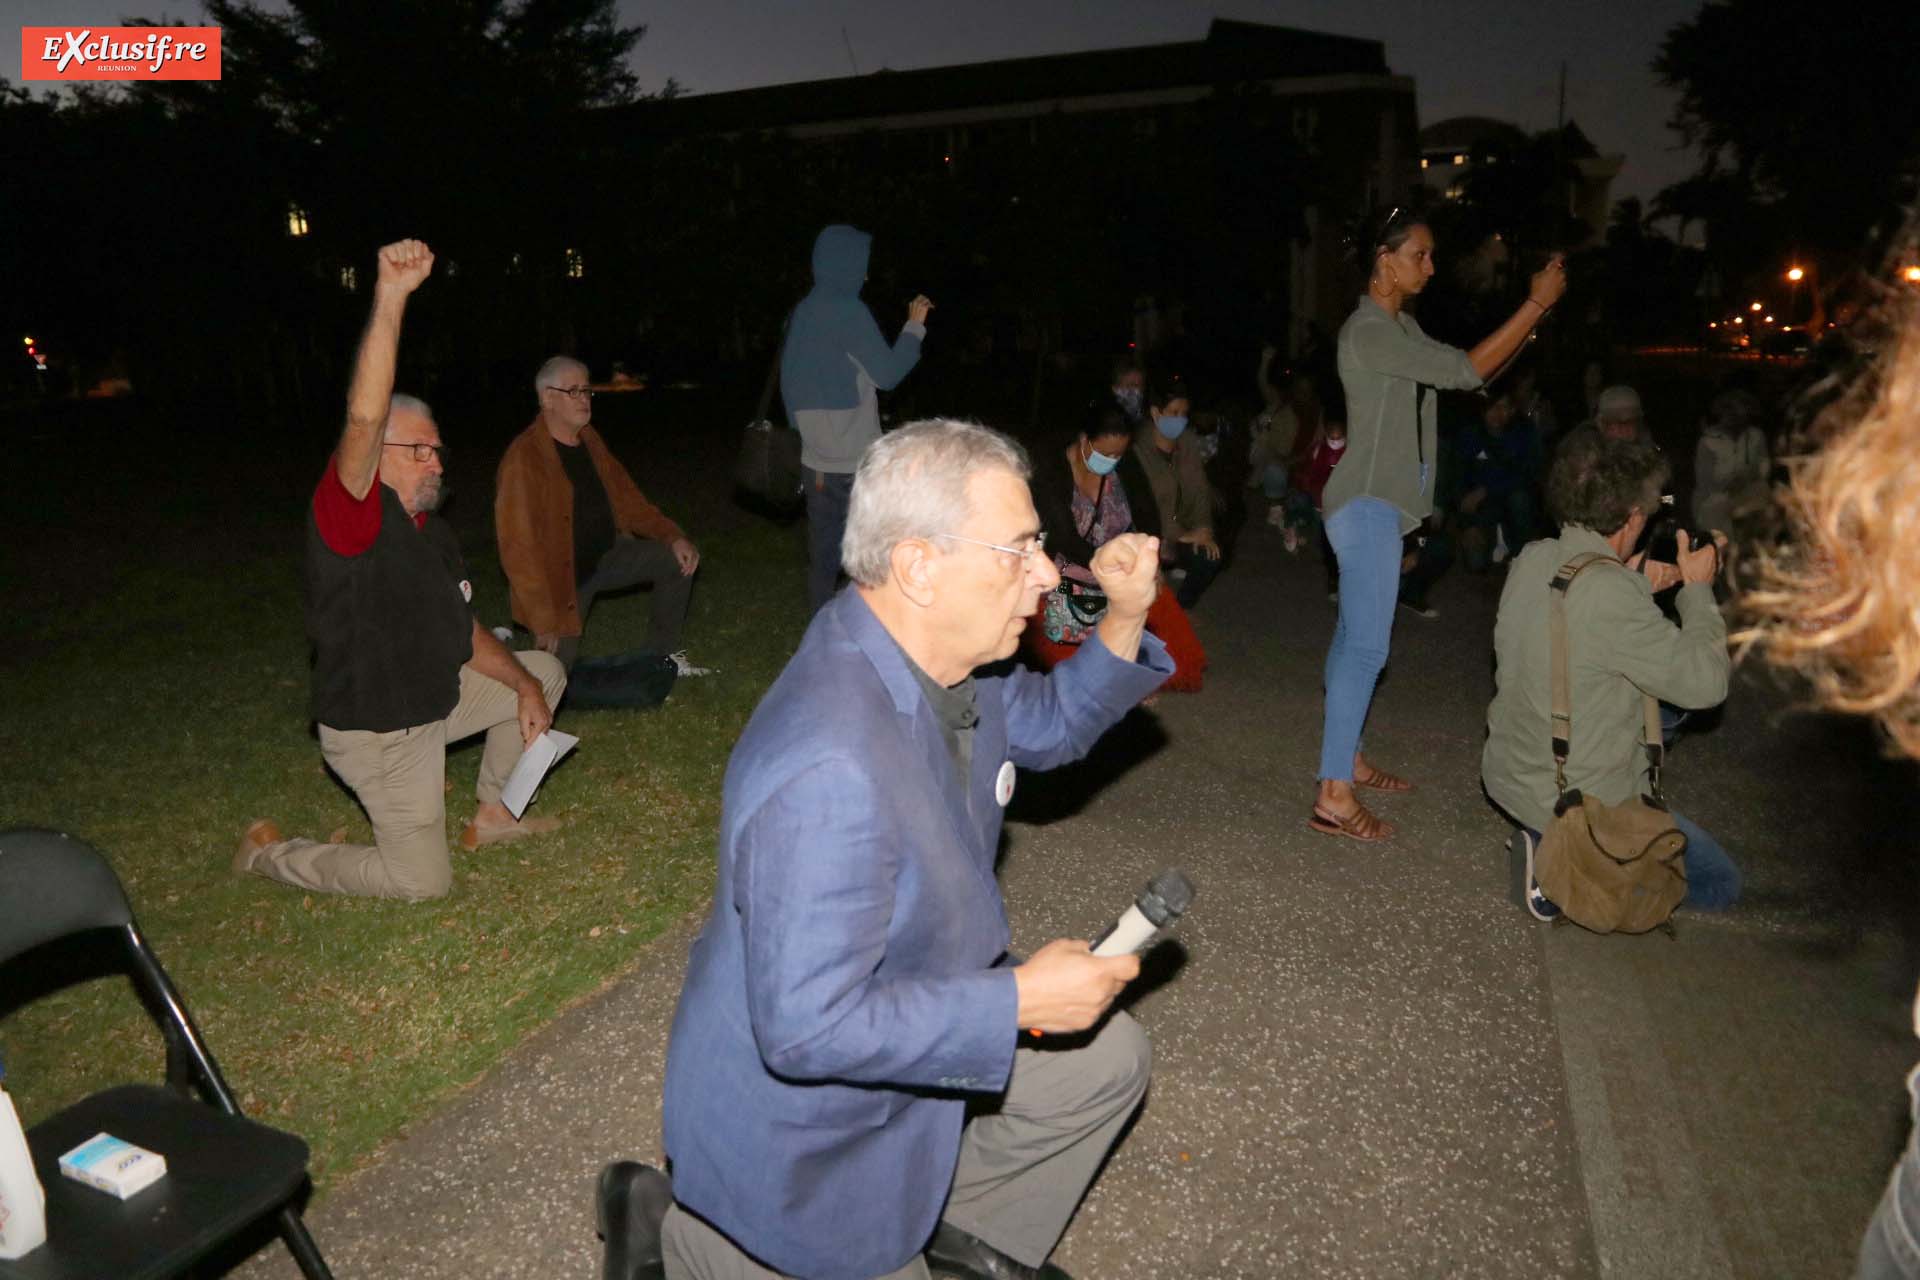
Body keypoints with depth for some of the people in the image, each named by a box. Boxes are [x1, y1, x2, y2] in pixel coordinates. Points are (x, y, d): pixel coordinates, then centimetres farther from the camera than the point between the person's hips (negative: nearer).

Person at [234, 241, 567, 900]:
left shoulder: (433, 534, 7)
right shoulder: (349, 513, -21)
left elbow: (463, 629, 12)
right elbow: (364, 420, -40)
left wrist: (524, 686, 0)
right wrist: (391, 300, -47)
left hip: (437, 697, 9)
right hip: (378, 730, -9)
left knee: (543, 672, 14)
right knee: (422, 882, -5)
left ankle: (491, 815, 24)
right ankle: (271, 851, 18)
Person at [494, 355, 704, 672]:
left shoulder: (588, 438, 0)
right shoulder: (524, 458, -24)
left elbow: (624, 495, 10)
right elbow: (519, 548, -26)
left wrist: (672, 536, -3)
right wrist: (544, 621, -26)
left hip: (606, 554, 7)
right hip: (561, 574, -7)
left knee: (678, 560, -5)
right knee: (558, 670, -12)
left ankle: (662, 654, 12)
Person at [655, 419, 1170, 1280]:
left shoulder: (936, 659, -10)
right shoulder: (829, 773, -40)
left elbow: (1048, 726, 9)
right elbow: (808, 1027, -35)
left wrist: (1123, 620, -8)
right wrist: (1022, 999, -28)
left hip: (905, 1016, 8)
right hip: (803, 1123, -8)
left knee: (1108, 1059, 12)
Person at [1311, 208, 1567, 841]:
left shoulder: (1401, 326, 15)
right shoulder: (1369, 332, -17)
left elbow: (1474, 370, 16)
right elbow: (1464, 371, -21)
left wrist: (1532, 315, 6)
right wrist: (1536, 303, -16)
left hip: (1382, 503, 10)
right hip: (1367, 505, -10)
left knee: (1355, 634, 15)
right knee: (1367, 646, -12)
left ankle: (1344, 756, 25)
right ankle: (1333, 796, -10)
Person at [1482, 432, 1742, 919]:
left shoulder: (1532, 559, -4)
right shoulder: (1611, 594, -28)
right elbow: (1706, 683, -19)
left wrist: (1637, 584, 6)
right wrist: (1697, 589, -7)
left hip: (1505, 773, 8)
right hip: (1578, 802, -7)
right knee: (1718, 884, 15)